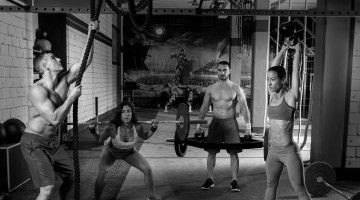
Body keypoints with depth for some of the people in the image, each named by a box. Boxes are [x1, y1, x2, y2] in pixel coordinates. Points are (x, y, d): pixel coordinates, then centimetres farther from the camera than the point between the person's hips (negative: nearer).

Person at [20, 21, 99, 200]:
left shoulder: (64, 80, -1)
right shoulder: (37, 90, -23)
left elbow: (85, 62, 0)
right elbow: (55, 119, -32)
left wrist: (91, 34, -8)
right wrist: (72, 97, -22)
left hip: (50, 142, 8)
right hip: (34, 144, -8)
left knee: (72, 175, 14)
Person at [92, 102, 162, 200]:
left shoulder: (137, 127, -29)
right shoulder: (112, 127, -35)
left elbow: (145, 136, -5)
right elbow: (100, 140, -19)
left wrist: (153, 128, -20)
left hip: (129, 152, 2)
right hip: (111, 151, -2)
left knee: (148, 169, -5)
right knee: (101, 173, -25)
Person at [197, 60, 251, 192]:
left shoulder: (236, 88, -1)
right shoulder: (210, 89, 5)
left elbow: (244, 107, -1)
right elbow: (204, 107, 9)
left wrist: (248, 124, -9)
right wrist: (199, 123, 5)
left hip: (231, 123, -2)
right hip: (216, 122, 2)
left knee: (233, 152, 1)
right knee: (211, 152, 4)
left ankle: (234, 181, 12)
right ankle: (210, 180, 17)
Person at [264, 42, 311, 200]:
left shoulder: (290, 96, -11)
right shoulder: (273, 95, 4)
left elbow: (295, 69, -10)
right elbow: (274, 67, 9)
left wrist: (298, 51, 3)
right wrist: (283, 50, 15)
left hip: (289, 151, -6)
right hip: (273, 151, 6)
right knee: (270, 185, 17)